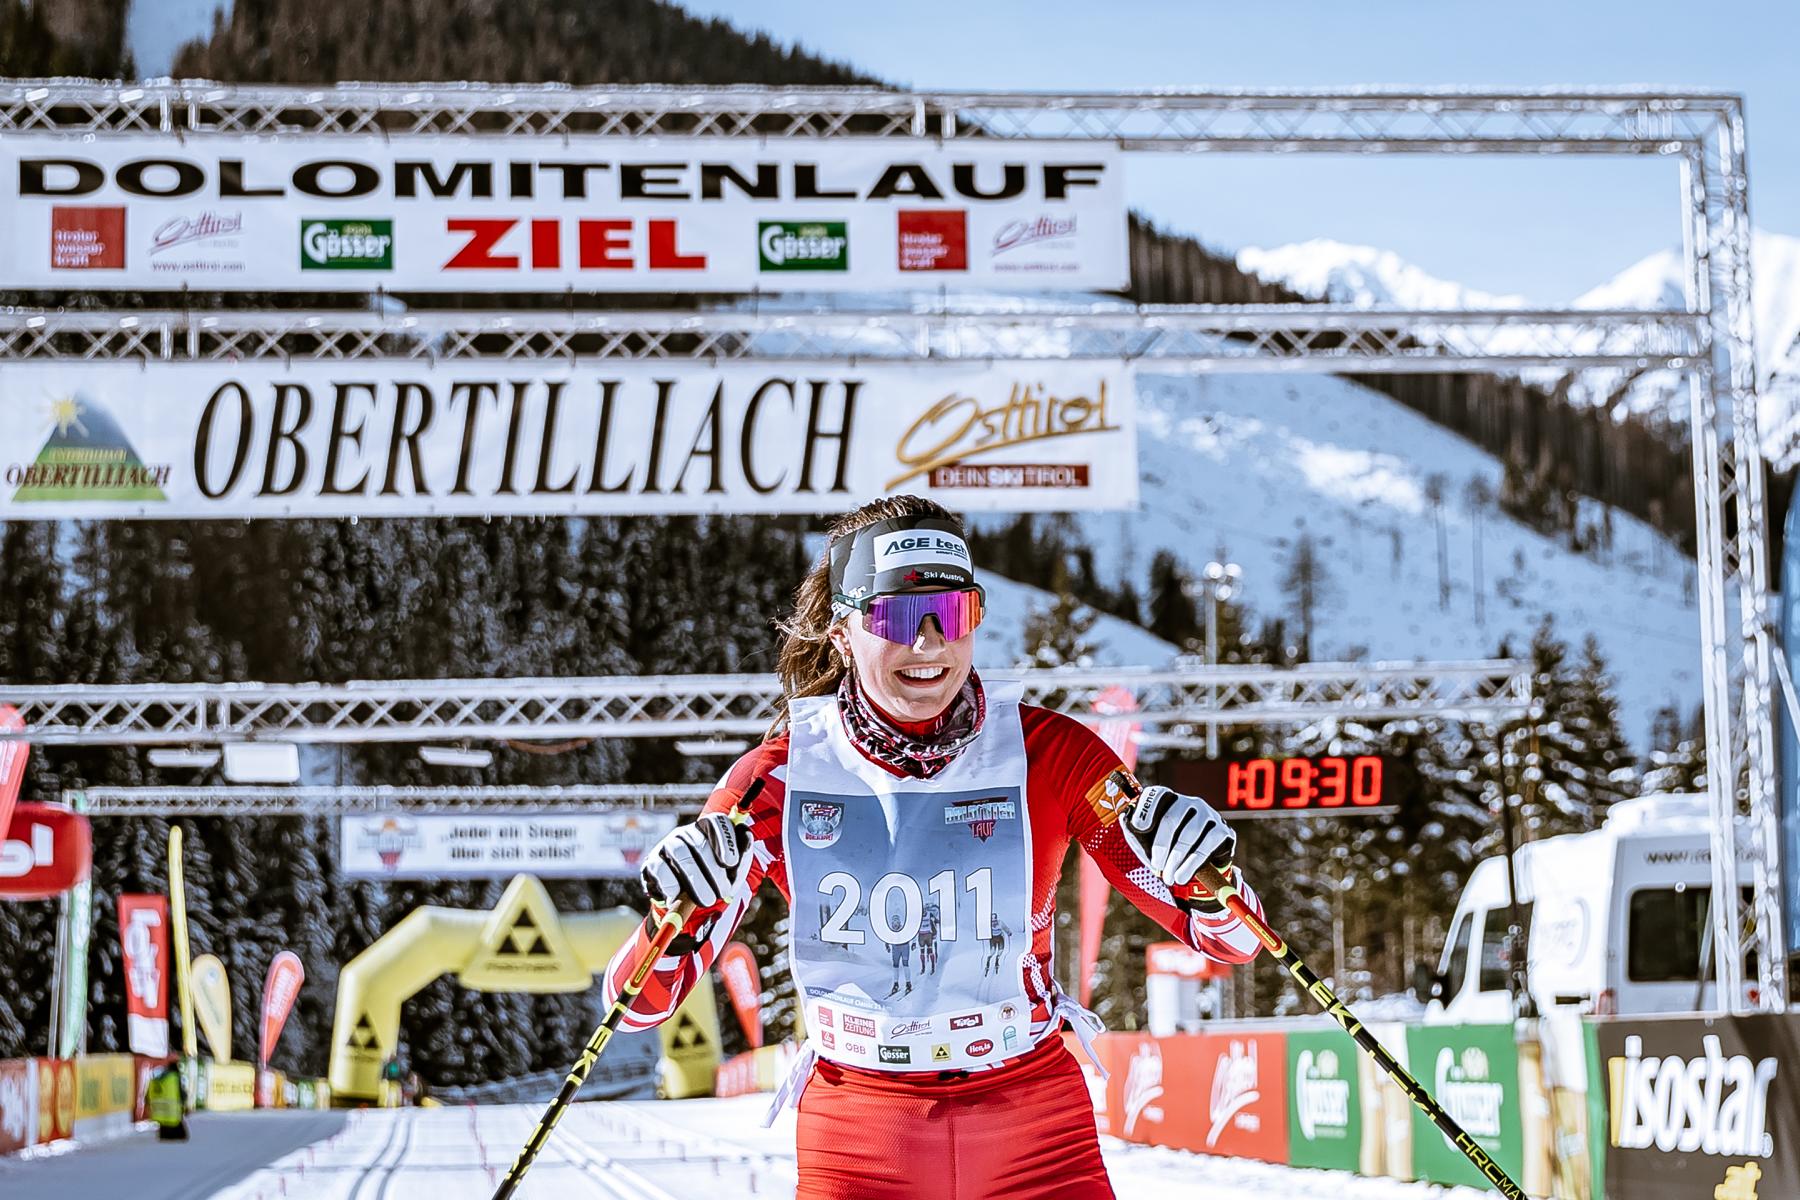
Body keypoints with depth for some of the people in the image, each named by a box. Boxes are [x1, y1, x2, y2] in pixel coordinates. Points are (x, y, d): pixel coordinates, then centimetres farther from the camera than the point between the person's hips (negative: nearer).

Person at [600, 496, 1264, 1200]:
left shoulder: (1047, 752, -9)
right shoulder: (781, 772, -9)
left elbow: (1230, 941, -6)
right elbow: (639, 1004, -9)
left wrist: (1206, 879, -28)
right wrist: (679, 915, -30)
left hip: (1035, 1130, 0)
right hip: (855, 1135, 0)